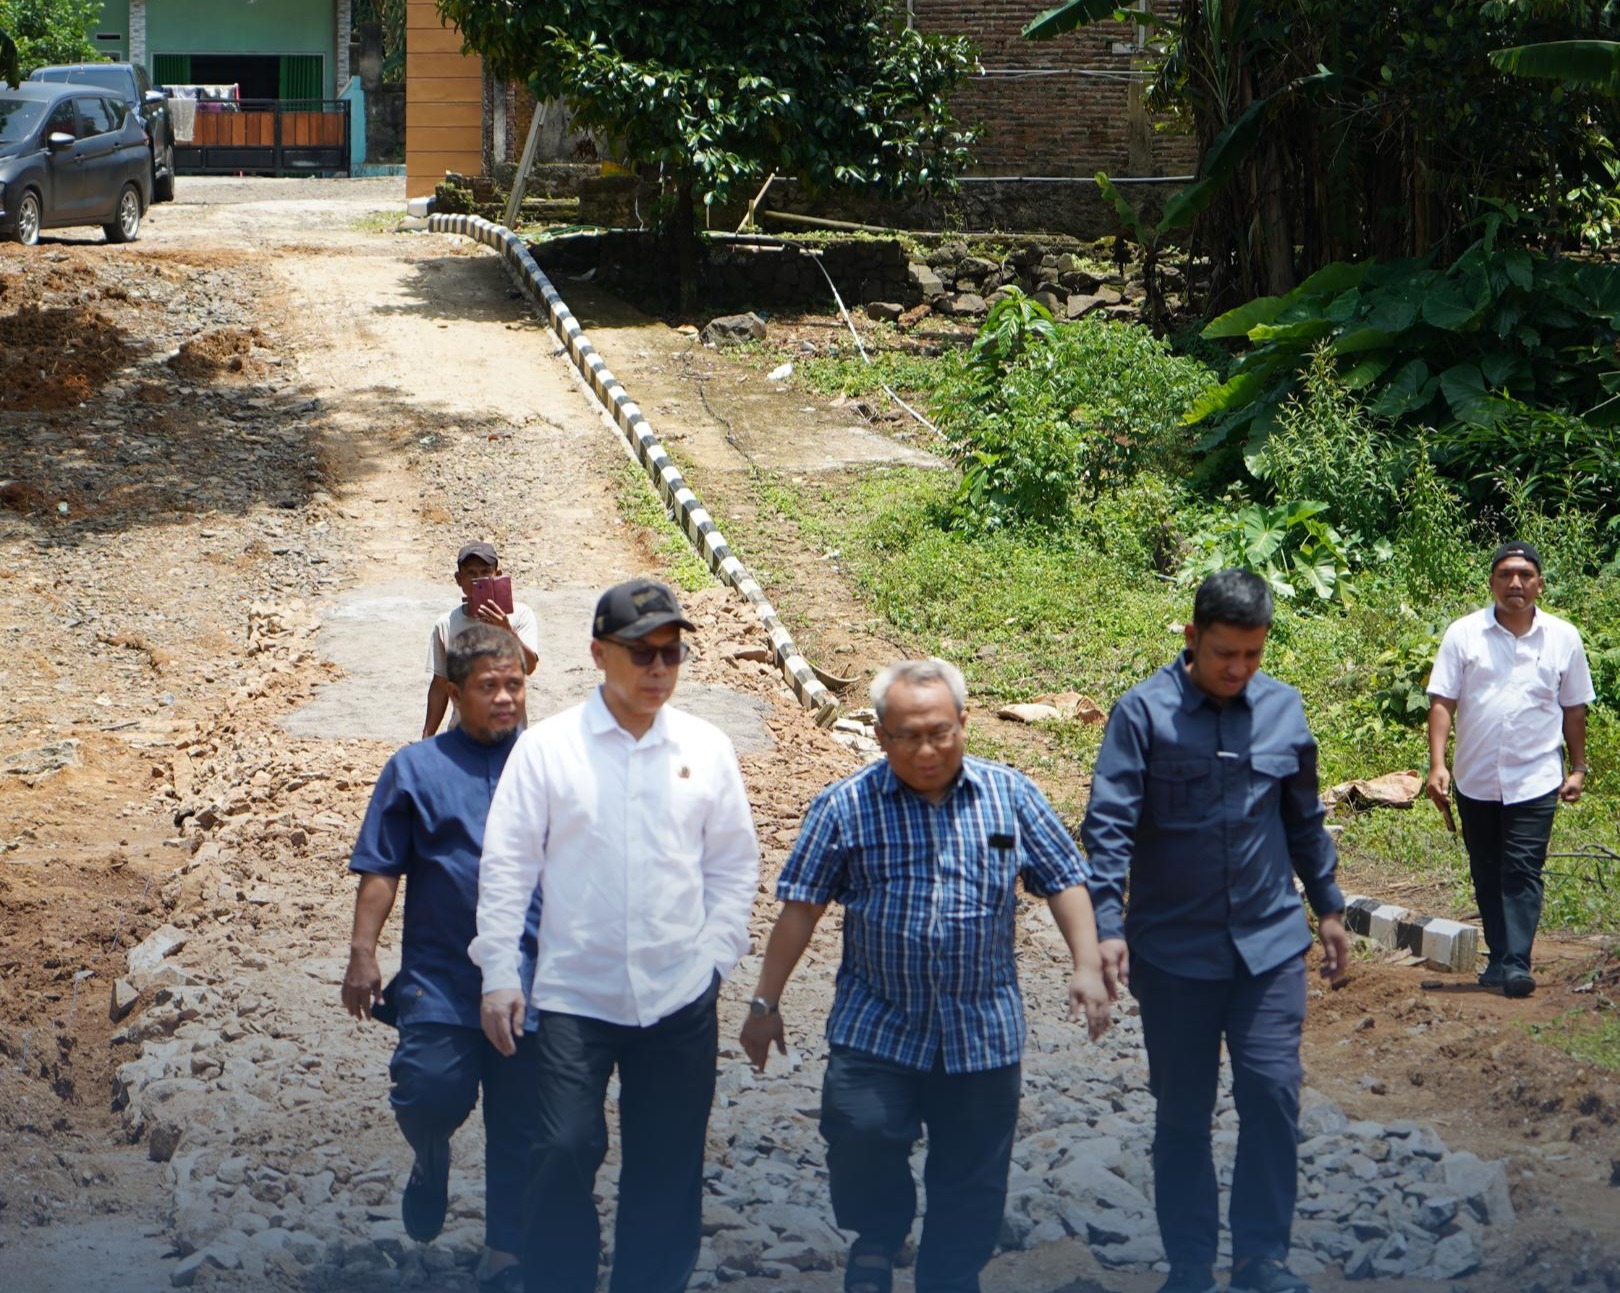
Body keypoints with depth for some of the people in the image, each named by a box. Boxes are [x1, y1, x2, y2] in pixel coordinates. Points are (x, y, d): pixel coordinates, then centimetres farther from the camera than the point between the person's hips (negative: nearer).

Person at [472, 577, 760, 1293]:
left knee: (668, 1164, 9)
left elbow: (734, 865, 10)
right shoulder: (546, 746, -3)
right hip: (574, 994, -2)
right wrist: (498, 975, -5)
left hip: (681, 999, 2)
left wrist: (714, 956, 1)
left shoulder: (707, 749, 3)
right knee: (565, 1151, -7)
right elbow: (506, 865, -1)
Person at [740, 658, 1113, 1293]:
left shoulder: (1011, 795, 1)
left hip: (983, 1032, 1)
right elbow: (801, 907, 0)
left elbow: (1065, 881, 7)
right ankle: (875, 1242, 18)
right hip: (876, 1027, -1)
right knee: (860, 1144, -12)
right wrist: (765, 1003, 0)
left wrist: (1087, 967, -4)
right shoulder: (846, 806, -4)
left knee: (972, 1175, 7)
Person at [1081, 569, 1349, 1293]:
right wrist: (1107, 926, -22)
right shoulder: (1144, 712, -9)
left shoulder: (1282, 709, 3)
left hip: (1270, 941, 2)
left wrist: (1329, 908, 18)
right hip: (1173, 949, -2)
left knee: (1273, 1091, -4)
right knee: (1182, 1111, 7)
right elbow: (1109, 825, -13)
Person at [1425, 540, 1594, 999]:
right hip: (1476, 781, 1)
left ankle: (1515, 964, -11)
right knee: (1487, 875, 10)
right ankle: (1499, 959, 20)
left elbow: (1574, 708, 9)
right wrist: (1437, 765, -10)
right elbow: (1442, 701, -3)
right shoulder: (1464, 634, -2)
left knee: (1522, 873, -9)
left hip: (1535, 780, -1)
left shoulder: (1563, 638, 2)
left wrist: (1577, 769, 9)